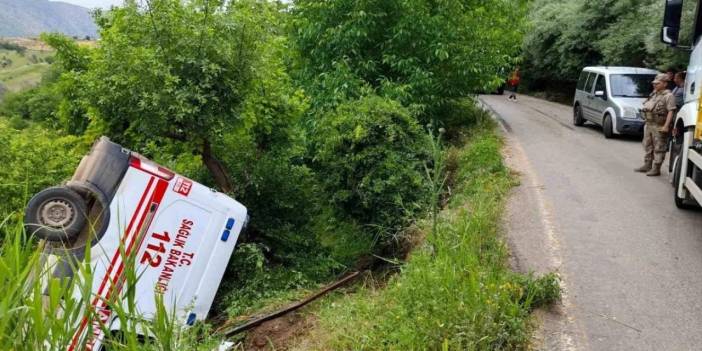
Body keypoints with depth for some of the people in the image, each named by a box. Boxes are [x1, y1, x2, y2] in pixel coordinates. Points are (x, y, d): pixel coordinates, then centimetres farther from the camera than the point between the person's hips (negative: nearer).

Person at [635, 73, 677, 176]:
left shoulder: (668, 96, -11)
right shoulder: (654, 94, 15)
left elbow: (671, 111, -18)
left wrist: (666, 126, -25)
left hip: (659, 126, -9)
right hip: (649, 124, 9)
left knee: (659, 148, -3)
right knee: (648, 146, 15)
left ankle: (656, 169, 0)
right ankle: (647, 166, 25)